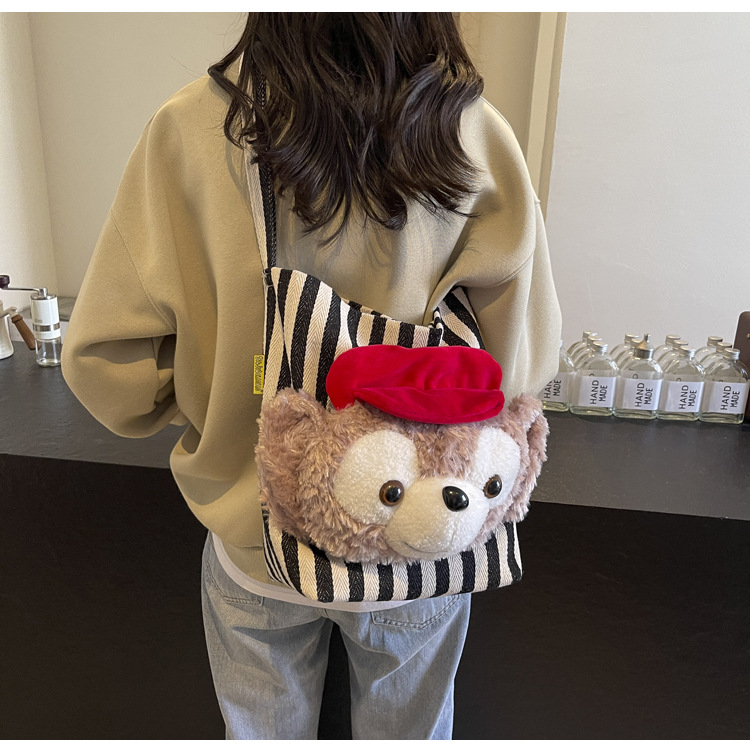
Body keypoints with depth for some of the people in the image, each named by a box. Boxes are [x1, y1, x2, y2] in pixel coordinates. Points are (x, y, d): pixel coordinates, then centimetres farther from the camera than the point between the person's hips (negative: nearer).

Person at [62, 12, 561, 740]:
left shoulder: (189, 129, -17)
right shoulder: (475, 135, -17)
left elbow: (104, 360, -14)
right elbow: (525, 361, -14)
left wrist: (211, 404, 5)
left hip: (254, 543, 1)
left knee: (265, 729, 32)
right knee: (406, 728, 31)